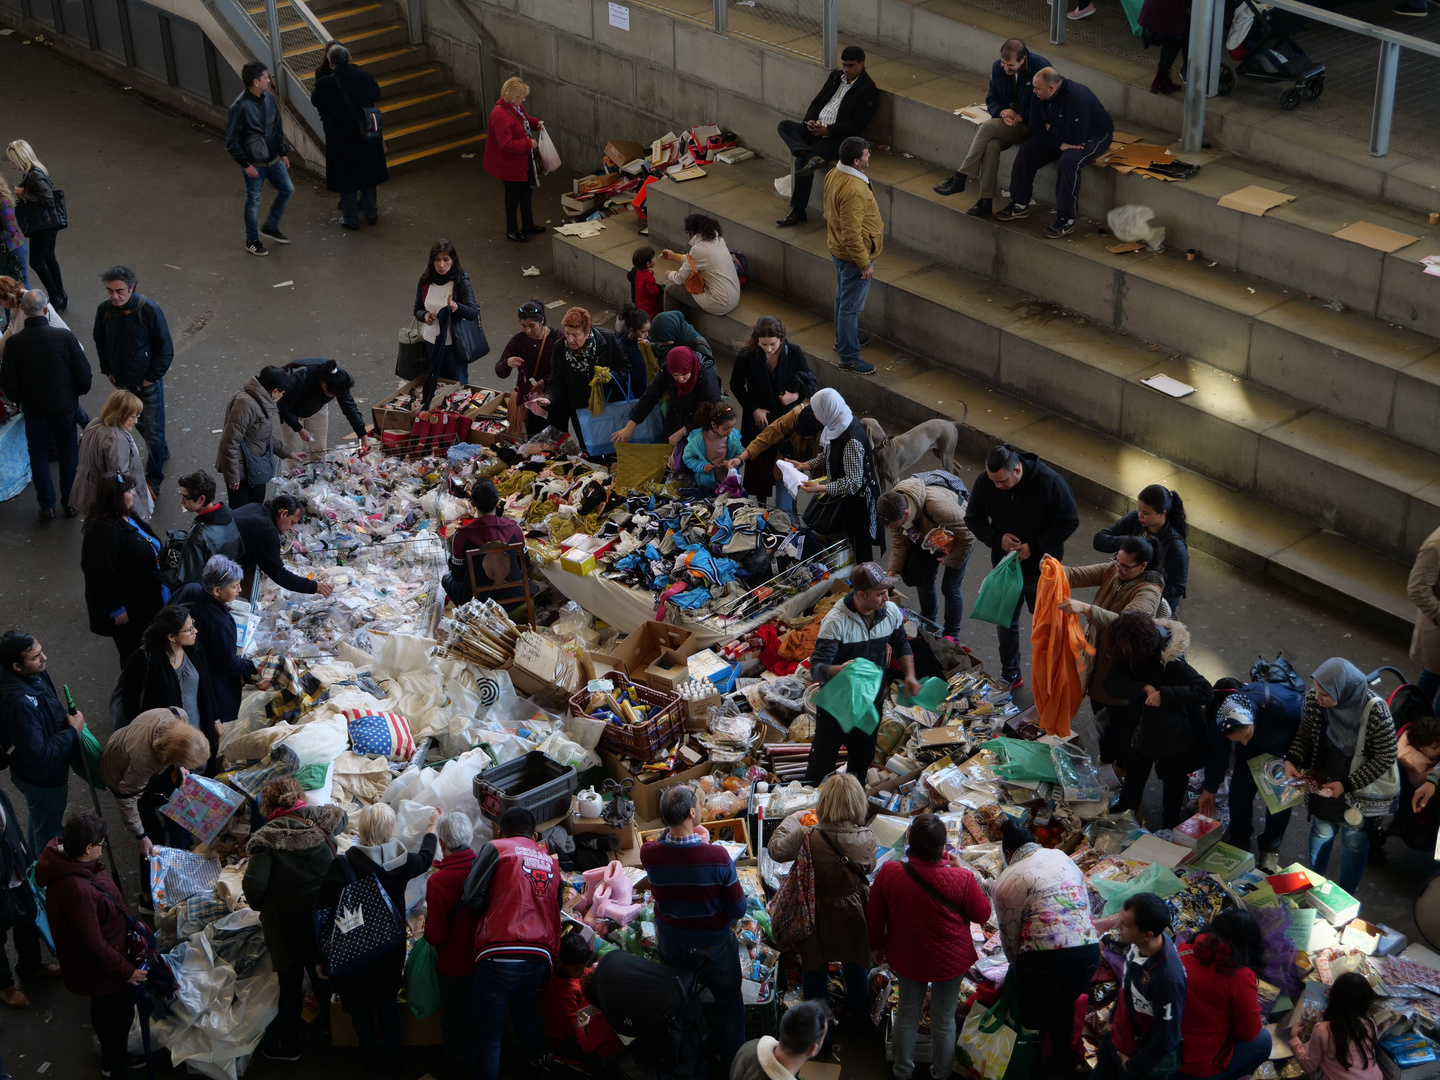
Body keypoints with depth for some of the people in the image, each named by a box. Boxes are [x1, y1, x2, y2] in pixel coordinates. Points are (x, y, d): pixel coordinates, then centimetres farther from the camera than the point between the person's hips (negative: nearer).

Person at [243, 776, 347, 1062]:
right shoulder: (321, 820, -9)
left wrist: (258, 904, -5)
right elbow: (342, 816, 16)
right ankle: (329, 1023, 46)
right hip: (323, 917, 4)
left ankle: (287, 1044, 27)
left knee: (290, 982, 11)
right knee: (322, 972, 26)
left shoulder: (265, 838, -21)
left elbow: (254, 883, -26)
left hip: (285, 923, -4)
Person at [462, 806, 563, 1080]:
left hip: (500, 956, -5)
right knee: (528, 1029, 17)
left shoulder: (496, 848, 3)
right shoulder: (551, 861, 18)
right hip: (540, 957, 5)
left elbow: (473, 898, -2)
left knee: (488, 1036, 3)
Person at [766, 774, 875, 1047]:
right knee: (855, 966, 28)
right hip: (853, 912, 3)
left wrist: (794, 818, -1)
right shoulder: (866, 838, -23)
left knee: (815, 971, 18)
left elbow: (775, 848, -13)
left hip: (818, 916, -3)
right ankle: (859, 1017, 52)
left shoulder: (808, 837, -30)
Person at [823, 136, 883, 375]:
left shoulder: (834, 174, -4)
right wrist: (865, 264, -22)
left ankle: (843, 338, 47)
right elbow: (852, 235, -31)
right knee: (851, 306, 3)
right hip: (854, 256, -10)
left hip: (837, 248, 10)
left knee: (843, 296, 27)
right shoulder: (853, 191, -34)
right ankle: (849, 357, 14)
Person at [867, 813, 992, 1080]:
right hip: (949, 960, -2)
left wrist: (877, 946, 11)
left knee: (907, 1013, 24)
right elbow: (983, 915, -10)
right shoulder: (960, 879, -29)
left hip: (907, 957, 2)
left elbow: (874, 917, -8)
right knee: (944, 1019, 20)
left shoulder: (888, 873, -23)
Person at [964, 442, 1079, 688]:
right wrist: (997, 538, -20)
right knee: (1005, 620, 17)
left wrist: (1034, 547, -23)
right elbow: (973, 520, -1)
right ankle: (1010, 675, 37)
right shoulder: (984, 483, -16)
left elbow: (1069, 522, -16)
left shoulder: (1049, 482, -26)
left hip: (1041, 567, -3)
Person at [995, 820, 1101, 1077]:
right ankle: (1062, 1063, 46)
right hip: (1089, 951, 5)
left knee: (1031, 1020, 17)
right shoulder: (1062, 857, 18)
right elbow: (1086, 904, 19)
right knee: (1064, 1006, 30)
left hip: (1044, 957, -5)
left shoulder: (1006, 881, 4)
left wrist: (1017, 966, 26)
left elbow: (1009, 937, 8)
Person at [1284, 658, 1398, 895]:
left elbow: (1385, 758, -21)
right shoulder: (1313, 699, -22)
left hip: (1360, 788, -3)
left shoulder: (1375, 711, -33)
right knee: (1322, 831, 24)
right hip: (1324, 780, 3)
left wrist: (1346, 785, -23)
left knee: (1354, 840, 18)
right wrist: (1291, 760, -19)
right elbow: (1305, 733, -2)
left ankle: (1346, 896, 41)